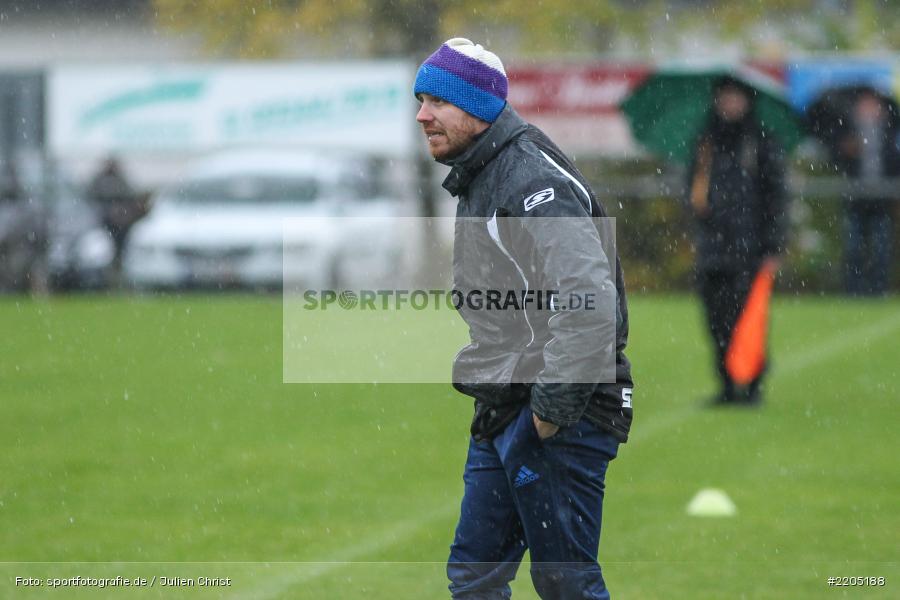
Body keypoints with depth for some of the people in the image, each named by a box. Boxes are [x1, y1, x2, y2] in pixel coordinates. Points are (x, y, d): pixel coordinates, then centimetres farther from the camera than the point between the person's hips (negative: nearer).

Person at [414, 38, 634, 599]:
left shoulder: (534, 180, -18)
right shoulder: (478, 182, 15)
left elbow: (591, 299, -29)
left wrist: (554, 408, -24)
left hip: (559, 419, -10)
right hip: (502, 416, 10)